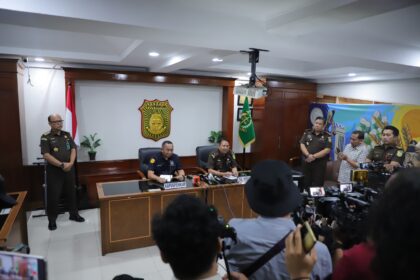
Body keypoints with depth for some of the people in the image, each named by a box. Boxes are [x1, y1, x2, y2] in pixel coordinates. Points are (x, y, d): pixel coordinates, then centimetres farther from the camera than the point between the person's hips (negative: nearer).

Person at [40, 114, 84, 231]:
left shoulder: (67, 135, 8)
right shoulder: (46, 137, -6)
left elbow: (73, 149, 3)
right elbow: (46, 155, -14)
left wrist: (70, 163, -13)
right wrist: (61, 165, -18)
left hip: (69, 169, 4)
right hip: (54, 170, -4)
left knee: (71, 192, 13)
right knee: (53, 195, 2)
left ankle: (74, 214, 26)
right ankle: (52, 220, 16)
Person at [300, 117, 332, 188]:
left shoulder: (327, 136, 0)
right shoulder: (307, 133, 7)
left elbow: (327, 150, -9)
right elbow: (302, 145, 0)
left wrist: (314, 156, -16)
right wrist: (308, 155, -16)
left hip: (319, 164, -2)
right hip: (307, 162, 2)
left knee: (317, 185, 2)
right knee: (305, 183, 8)